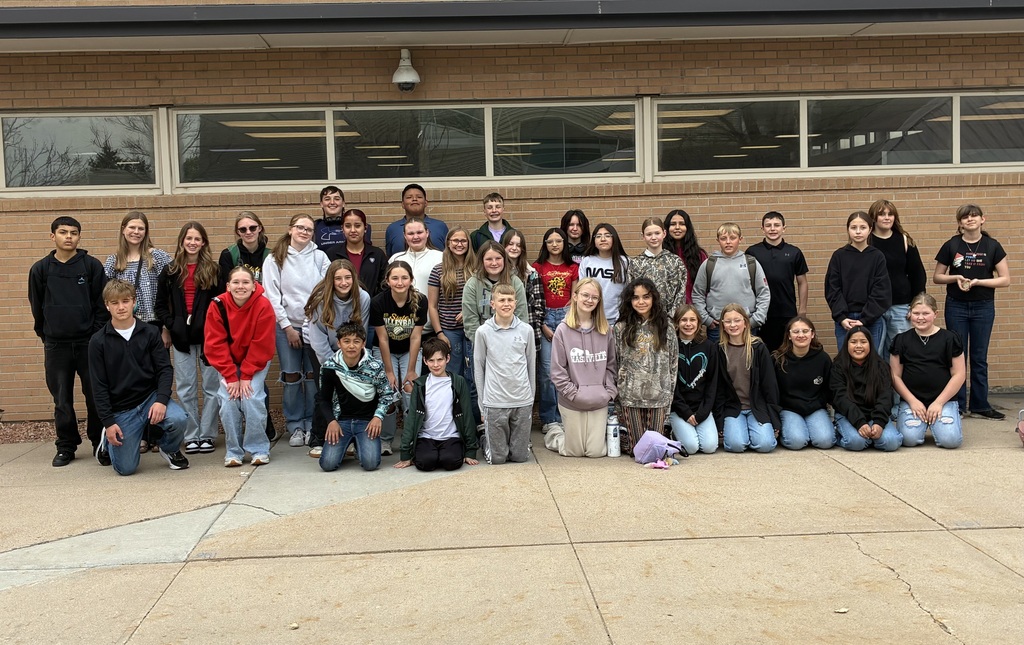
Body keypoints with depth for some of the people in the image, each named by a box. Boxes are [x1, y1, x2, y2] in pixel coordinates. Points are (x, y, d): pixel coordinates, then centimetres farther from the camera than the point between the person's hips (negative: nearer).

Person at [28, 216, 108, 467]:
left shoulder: (92, 265, 1)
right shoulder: (40, 269, 6)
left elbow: (102, 304, 0)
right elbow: (37, 307, 12)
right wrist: (45, 336, 10)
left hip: (89, 342, -2)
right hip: (55, 345, 2)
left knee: (96, 397, 1)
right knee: (62, 400, 7)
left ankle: (100, 444, 13)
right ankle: (66, 446, 18)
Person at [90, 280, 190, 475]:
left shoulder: (150, 333, -1)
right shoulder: (98, 341, -4)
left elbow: (165, 369, -4)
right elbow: (99, 386, -4)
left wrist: (161, 400, -20)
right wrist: (108, 422, -9)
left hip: (151, 397, 1)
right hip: (121, 409, -1)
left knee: (178, 419, -30)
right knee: (125, 468, -4)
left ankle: (169, 449, 5)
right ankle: (108, 440, 31)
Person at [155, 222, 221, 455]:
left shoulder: (213, 270, 1)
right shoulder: (170, 272, 7)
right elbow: (160, 305, 11)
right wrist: (171, 324, -3)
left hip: (207, 335, -2)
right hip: (181, 337, 2)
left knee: (211, 387, 2)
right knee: (185, 389, 5)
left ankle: (207, 435, 11)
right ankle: (191, 436, 13)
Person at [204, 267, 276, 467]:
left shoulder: (263, 306, -21)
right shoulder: (218, 306, -17)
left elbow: (262, 345, -17)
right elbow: (216, 345, -15)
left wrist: (246, 376, -19)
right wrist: (231, 377, -20)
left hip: (256, 362, -1)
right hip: (227, 362, 2)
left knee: (251, 398, -19)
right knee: (228, 399, -16)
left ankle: (260, 450, -4)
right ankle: (233, 451, -2)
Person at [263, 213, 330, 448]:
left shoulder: (320, 257, 4)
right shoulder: (275, 259, 2)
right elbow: (272, 296, -1)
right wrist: (287, 326, -5)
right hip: (287, 325, 0)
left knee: (313, 376, 2)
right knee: (291, 377, 2)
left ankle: (313, 425, 12)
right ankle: (295, 426, 12)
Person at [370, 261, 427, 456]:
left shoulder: (420, 301, -19)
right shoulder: (378, 302, -22)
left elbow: (416, 337, -14)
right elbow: (383, 339, -15)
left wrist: (411, 371, -12)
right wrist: (389, 372, -13)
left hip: (410, 351, 1)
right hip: (385, 351, -1)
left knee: (411, 392, -14)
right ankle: (385, 440, 3)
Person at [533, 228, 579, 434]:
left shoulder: (573, 268, 10)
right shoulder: (538, 267, 4)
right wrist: (543, 326, -6)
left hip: (566, 317, 2)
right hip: (545, 317, -2)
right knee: (547, 370, -5)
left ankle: (563, 416, 11)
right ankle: (548, 418, 5)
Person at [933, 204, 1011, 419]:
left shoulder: (992, 246, -2)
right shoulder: (951, 246, -2)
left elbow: (1005, 279, -4)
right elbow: (936, 277, 4)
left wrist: (978, 281, -17)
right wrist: (956, 277, -15)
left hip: (983, 307, 0)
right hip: (956, 306, 0)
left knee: (979, 357, 8)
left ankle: (980, 404, 17)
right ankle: (957, 405, 12)